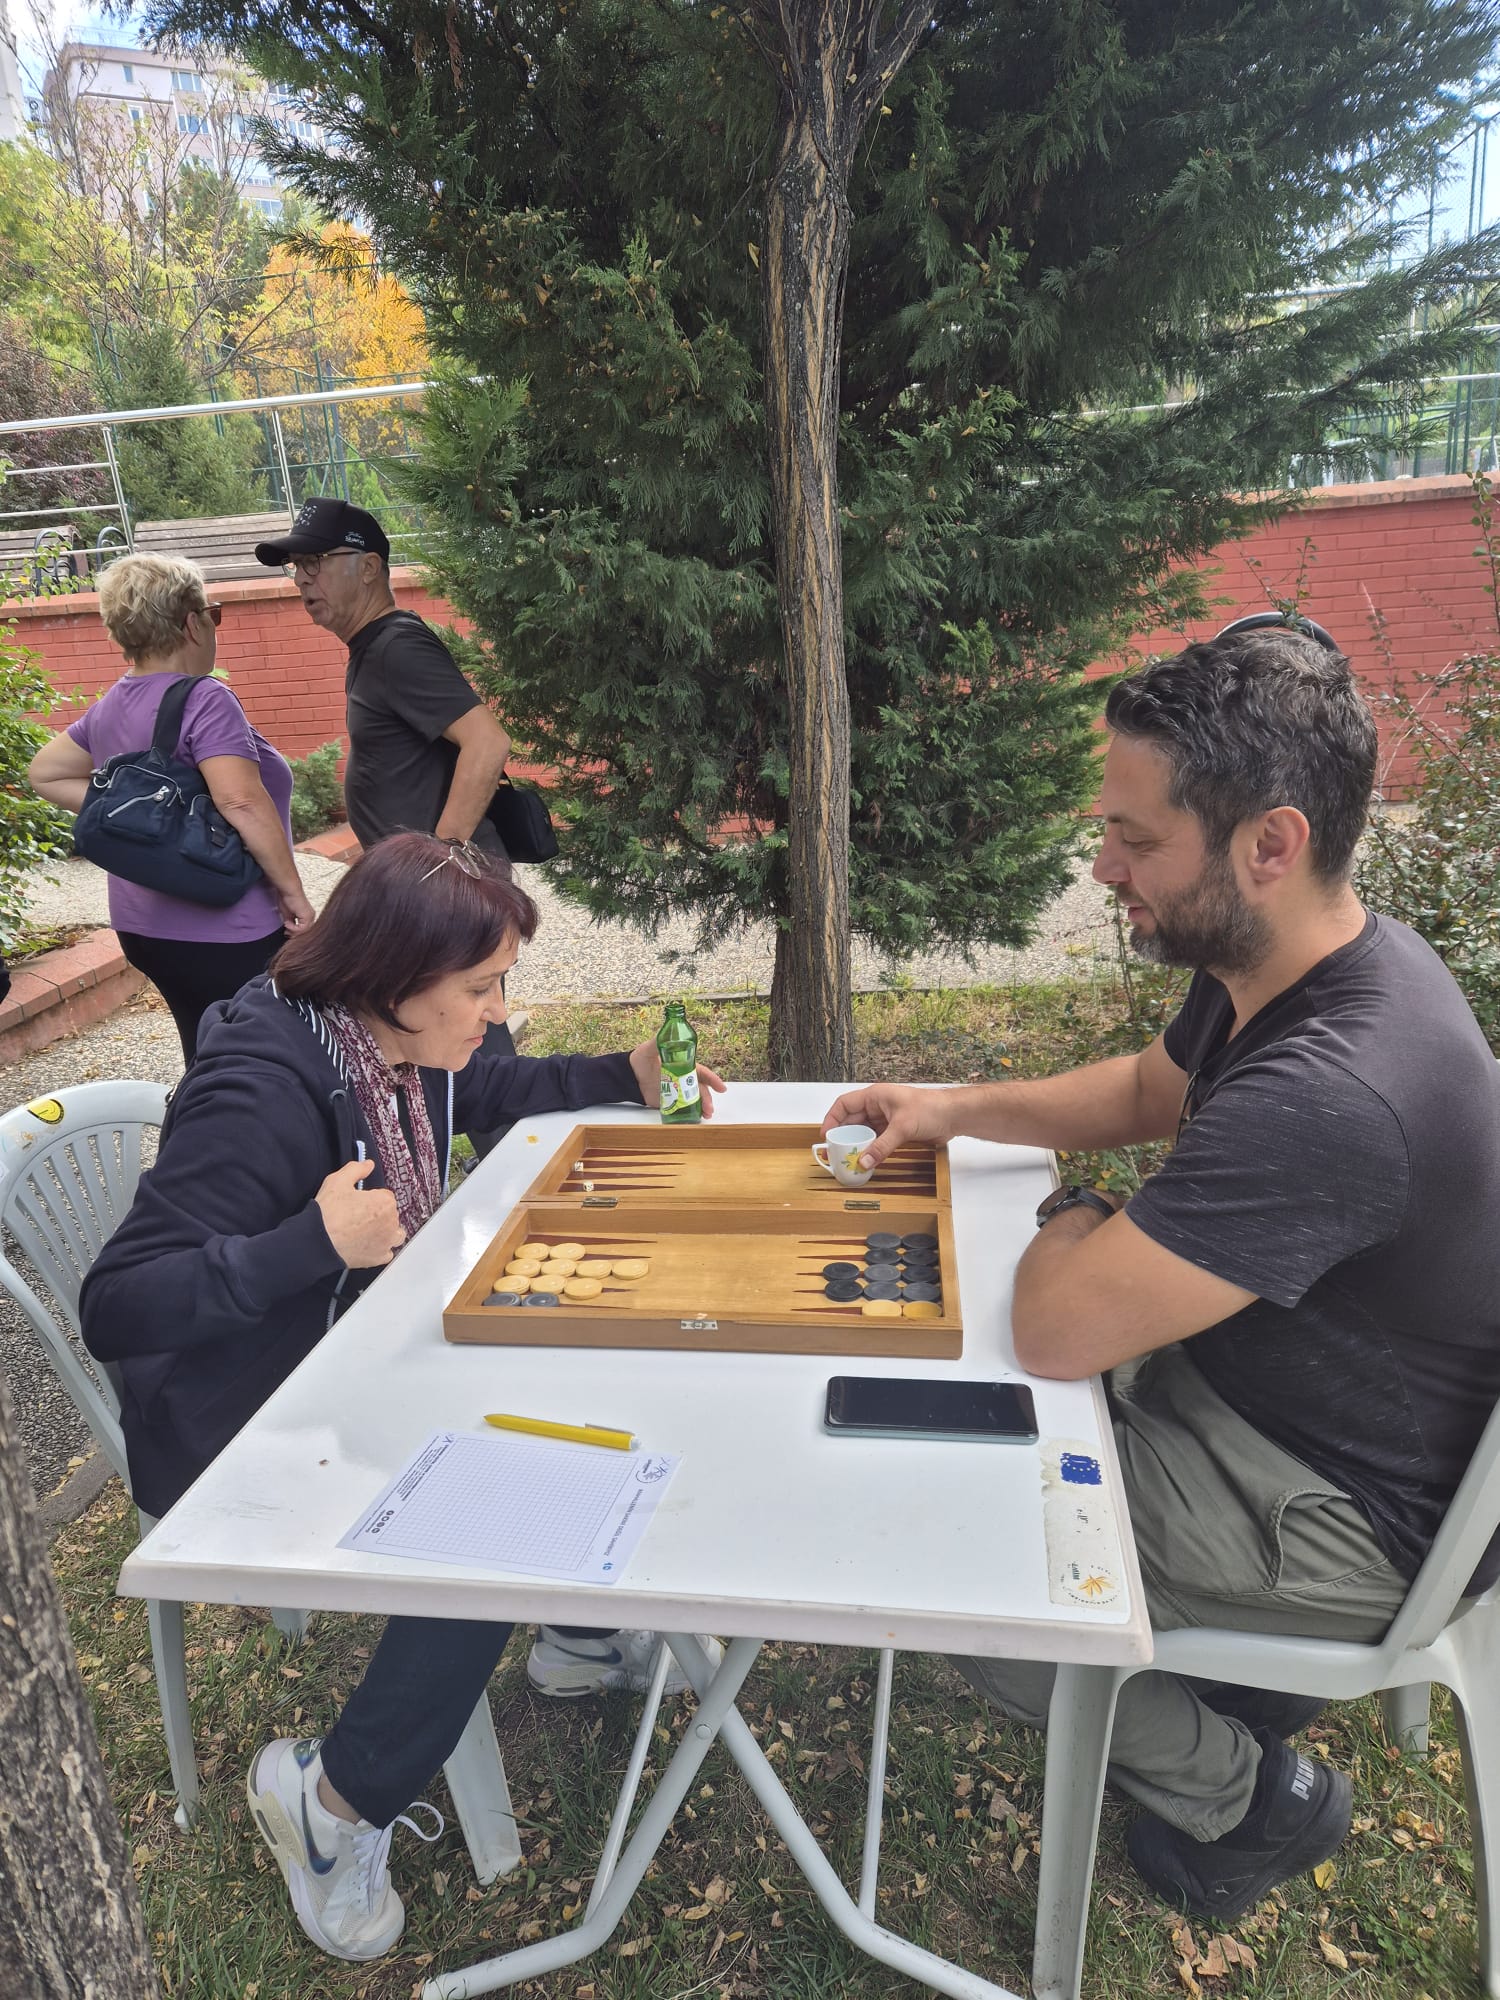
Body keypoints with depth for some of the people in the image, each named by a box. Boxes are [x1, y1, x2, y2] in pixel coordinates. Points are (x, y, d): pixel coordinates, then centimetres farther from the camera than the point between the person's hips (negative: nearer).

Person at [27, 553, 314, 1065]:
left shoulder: (110, 707, 9)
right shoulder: (203, 699, -16)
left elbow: (45, 774, 20)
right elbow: (241, 802, -25)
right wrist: (292, 889, -17)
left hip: (145, 926, 8)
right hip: (224, 933, -8)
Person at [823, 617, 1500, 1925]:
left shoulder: (1331, 1094, -39)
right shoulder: (1283, 971, -7)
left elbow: (1055, 1331, -33)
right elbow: (1147, 1090, 13)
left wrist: (1071, 1225, -10)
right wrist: (957, 1110, 0)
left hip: (1344, 1514, -9)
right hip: (1241, 1370, 9)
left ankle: (1250, 1797, 17)